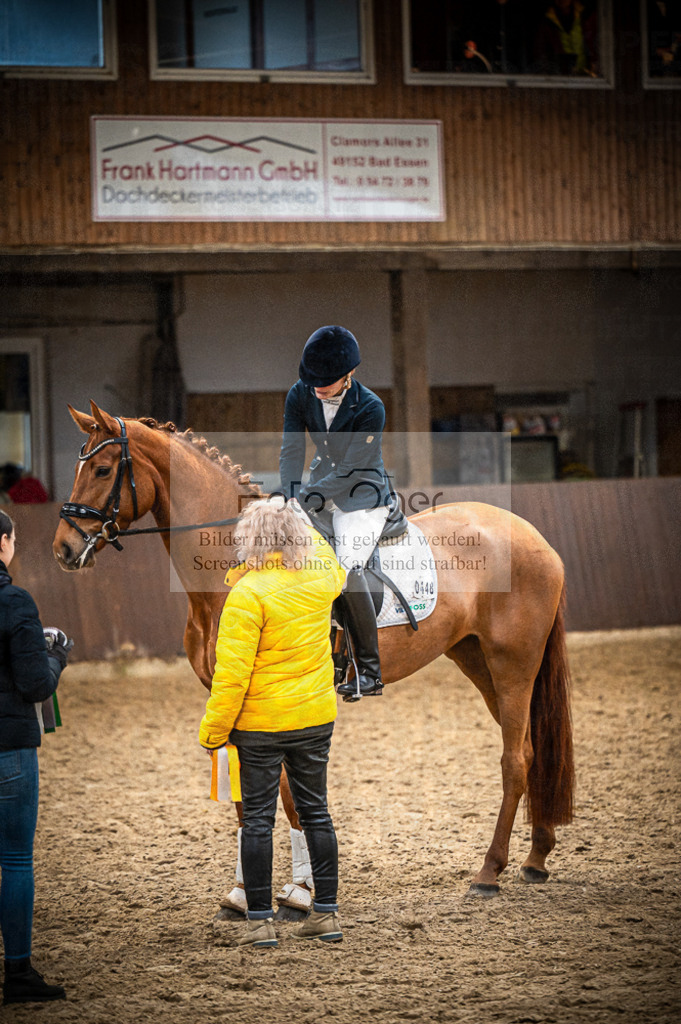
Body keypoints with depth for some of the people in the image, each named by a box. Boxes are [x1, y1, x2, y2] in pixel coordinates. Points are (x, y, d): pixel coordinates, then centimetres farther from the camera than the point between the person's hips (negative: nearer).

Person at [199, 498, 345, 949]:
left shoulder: (248, 593, -18)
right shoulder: (321, 580, -1)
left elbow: (232, 672, -19)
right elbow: (334, 567, 28)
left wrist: (213, 729, -10)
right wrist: (295, 519, 37)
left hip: (261, 724, -5)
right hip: (316, 717, 5)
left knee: (258, 818, 3)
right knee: (316, 811, 13)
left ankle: (260, 921, 5)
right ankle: (327, 913, 17)